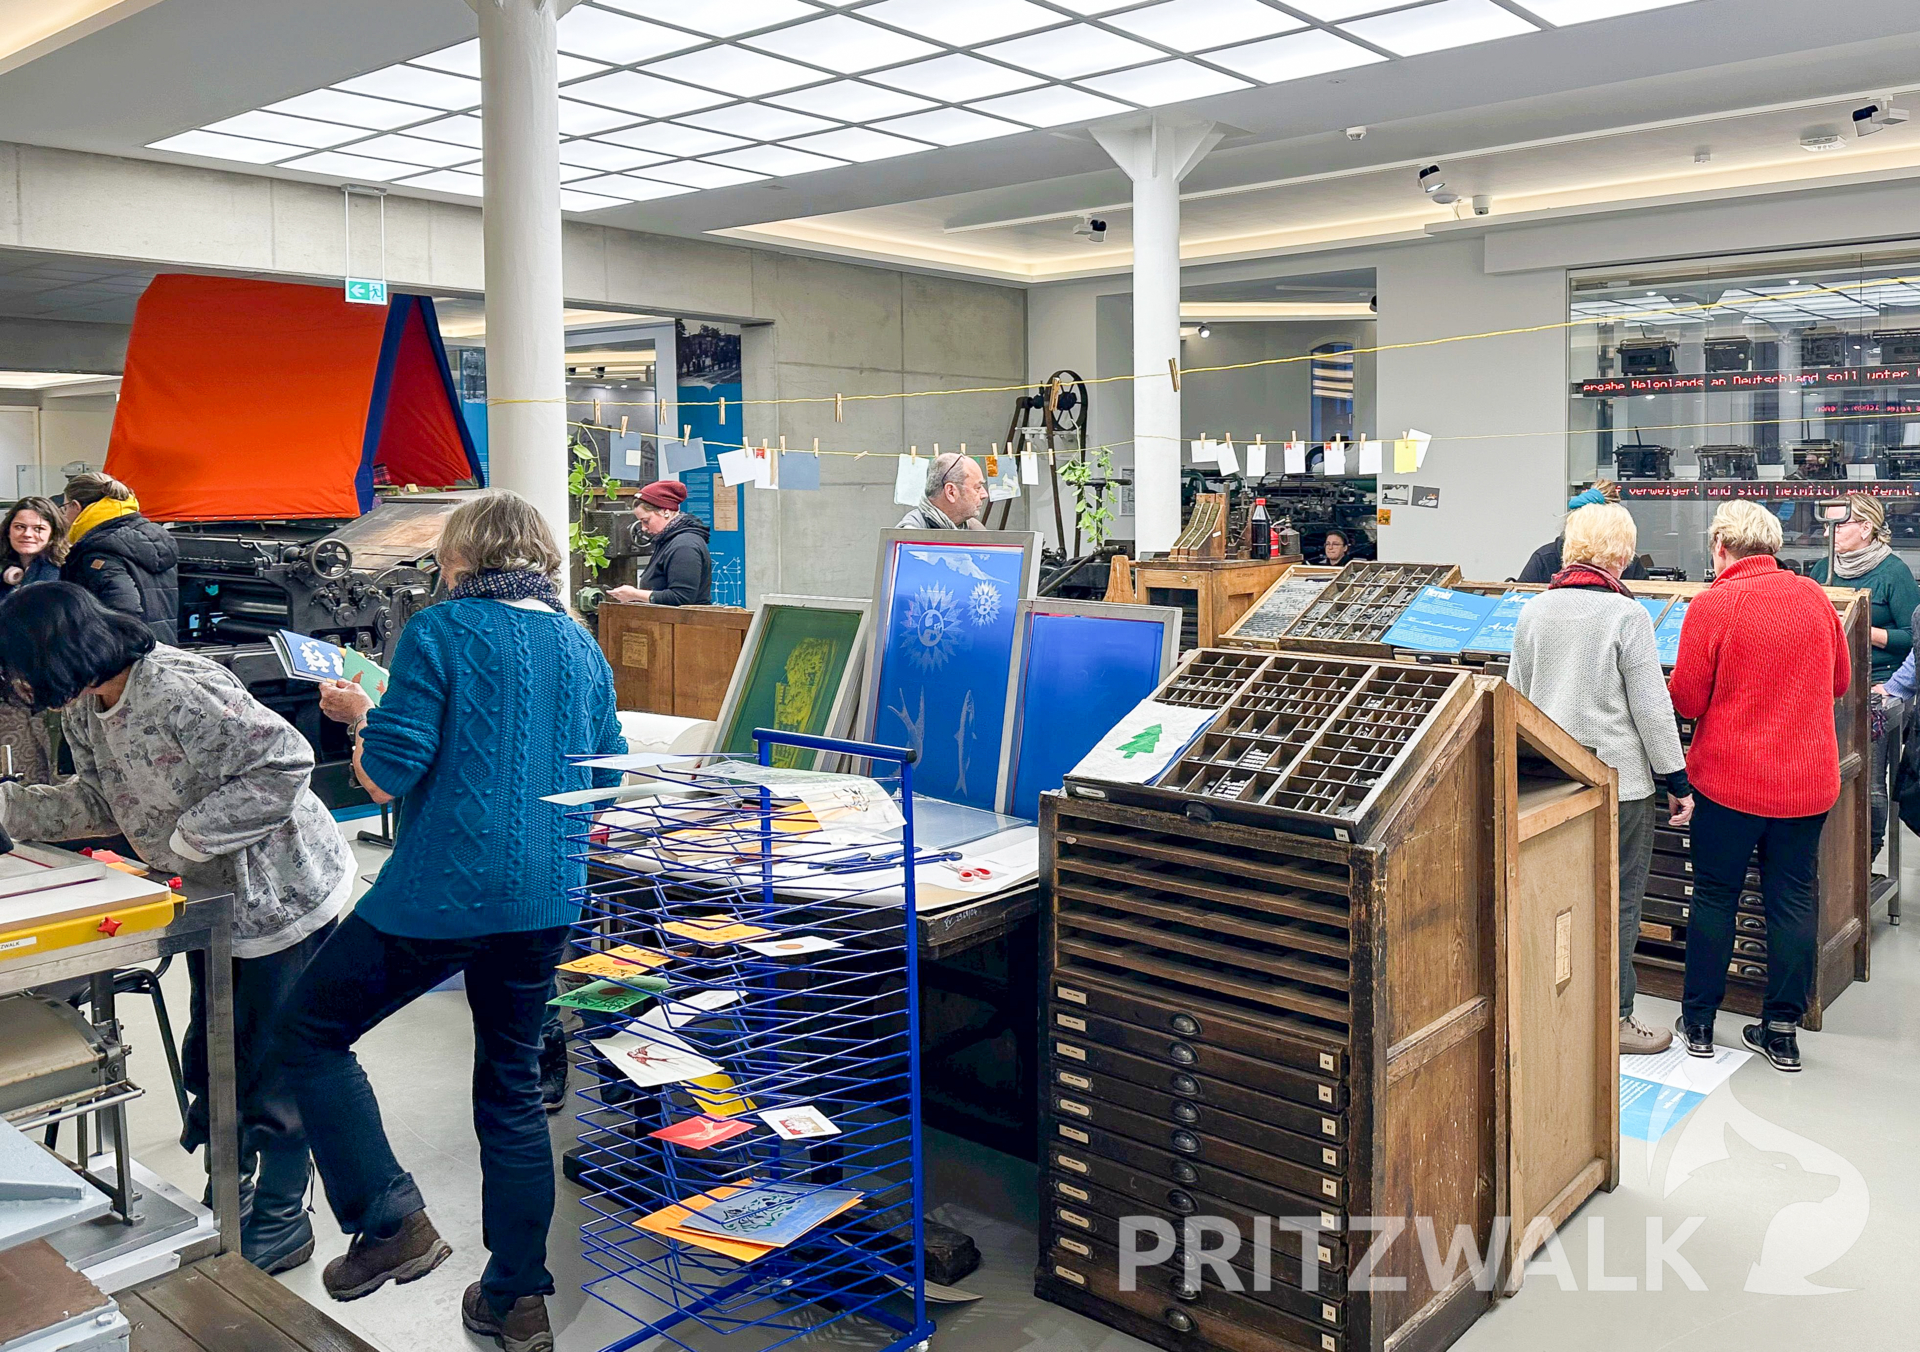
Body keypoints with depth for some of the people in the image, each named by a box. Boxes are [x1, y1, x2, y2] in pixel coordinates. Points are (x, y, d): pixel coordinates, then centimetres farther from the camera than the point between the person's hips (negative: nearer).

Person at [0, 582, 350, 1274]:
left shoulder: (180, 691, -30)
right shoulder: (83, 709, 0)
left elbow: (287, 761, -33)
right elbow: (101, 800, 12)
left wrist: (191, 834, -28)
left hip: (282, 893, -9)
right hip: (211, 899, 10)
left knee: (274, 1063, 1)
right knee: (212, 1057, 20)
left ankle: (281, 1221, 17)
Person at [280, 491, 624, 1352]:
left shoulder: (440, 632, -8)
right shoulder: (581, 646, 9)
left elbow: (387, 777, -12)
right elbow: (608, 774, 15)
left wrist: (360, 717, 7)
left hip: (443, 892, -6)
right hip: (546, 897, 6)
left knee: (310, 1028, 14)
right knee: (513, 1088, 16)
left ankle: (390, 1223, 8)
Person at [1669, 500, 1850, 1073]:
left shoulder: (1713, 604, -13)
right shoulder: (1815, 597, 1)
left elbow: (1686, 701, -11)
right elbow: (1840, 682, 14)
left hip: (1729, 778, -4)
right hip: (1809, 780, 4)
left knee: (1714, 896, 9)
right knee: (1792, 901, 11)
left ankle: (1698, 1022, 19)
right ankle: (1783, 1031, 18)